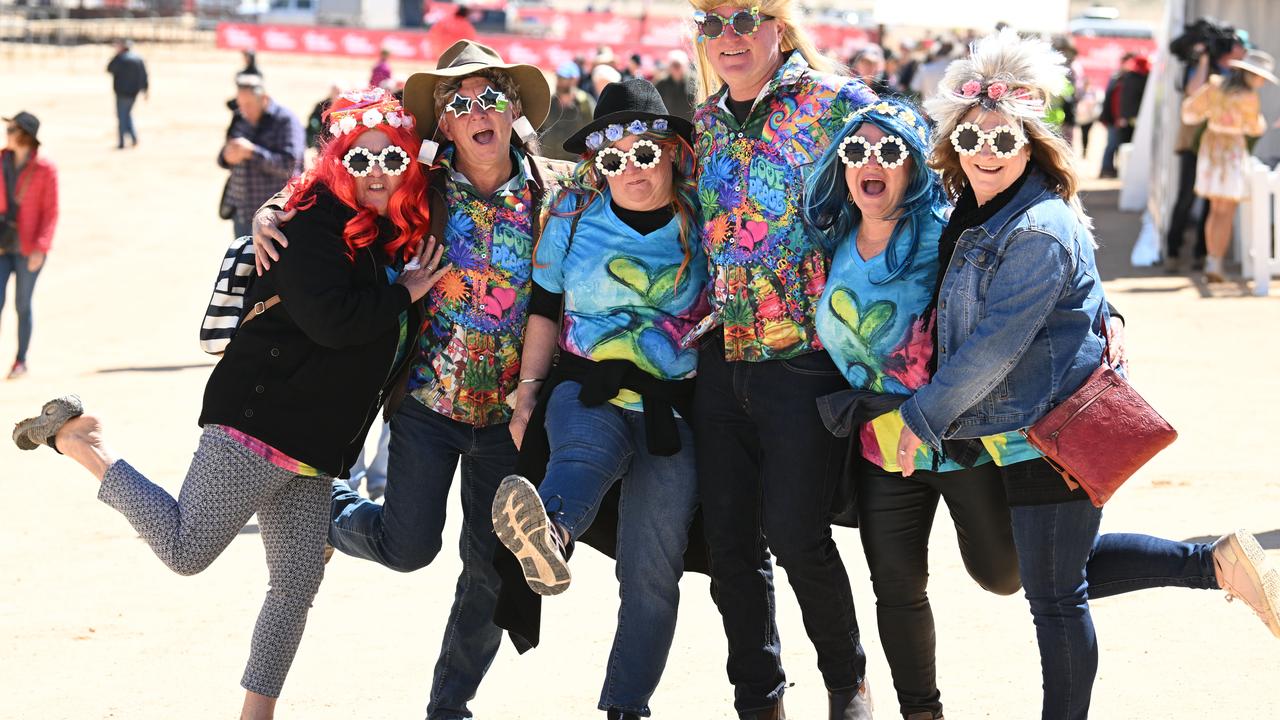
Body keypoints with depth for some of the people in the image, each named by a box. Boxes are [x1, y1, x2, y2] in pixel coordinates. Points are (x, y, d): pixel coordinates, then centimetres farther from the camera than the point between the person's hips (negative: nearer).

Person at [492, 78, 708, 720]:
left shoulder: (700, 220, 4)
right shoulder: (575, 215, 6)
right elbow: (545, 308, 11)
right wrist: (528, 392, 5)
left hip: (675, 404, 1)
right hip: (588, 385, -1)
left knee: (652, 566, -4)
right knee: (584, 451, -38)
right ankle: (547, 539, -70)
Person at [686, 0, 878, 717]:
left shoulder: (834, 103, -5)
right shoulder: (703, 122, 12)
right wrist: (703, 310, 15)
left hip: (805, 355, -5)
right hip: (723, 355, 5)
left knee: (796, 533, -7)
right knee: (730, 540, 5)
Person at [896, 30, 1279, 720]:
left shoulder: (1039, 230, -21)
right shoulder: (974, 220, 10)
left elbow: (997, 345, -24)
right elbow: (968, 331, 24)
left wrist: (923, 416, -18)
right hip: (1022, 431, 10)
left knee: (1054, 595, 0)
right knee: (1066, 571, 19)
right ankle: (1218, 562, 22)